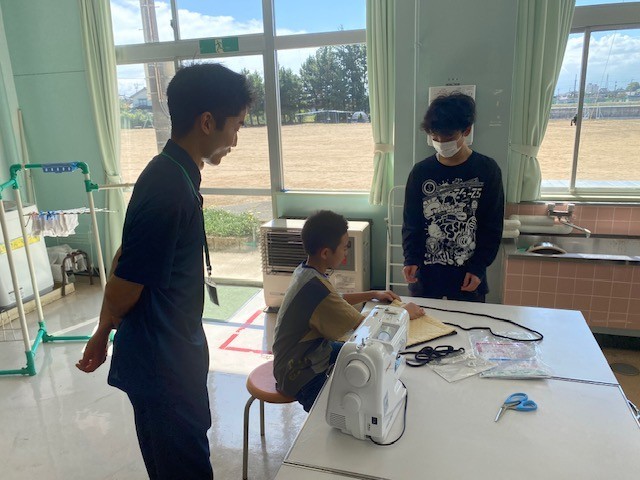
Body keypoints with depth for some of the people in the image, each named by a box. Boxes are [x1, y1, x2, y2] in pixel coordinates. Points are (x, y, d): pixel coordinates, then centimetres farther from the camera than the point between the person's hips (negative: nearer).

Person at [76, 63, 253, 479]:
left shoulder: (172, 174, 4)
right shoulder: (170, 190, -27)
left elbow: (126, 258, 10)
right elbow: (126, 285, -22)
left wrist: (104, 335, 17)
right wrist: (104, 333, 0)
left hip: (173, 354, 9)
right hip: (163, 365, -9)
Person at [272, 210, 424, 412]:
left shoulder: (305, 270, -4)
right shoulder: (315, 288, -33)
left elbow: (335, 300, 16)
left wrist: (373, 294, 10)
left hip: (310, 353, 9)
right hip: (302, 378, -9)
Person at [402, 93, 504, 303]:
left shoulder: (487, 170, -4)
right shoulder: (421, 172, -1)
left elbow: (492, 227, -1)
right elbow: (411, 222, 3)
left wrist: (478, 267, -7)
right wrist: (411, 259, -10)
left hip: (468, 276, -1)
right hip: (426, 273, 1)